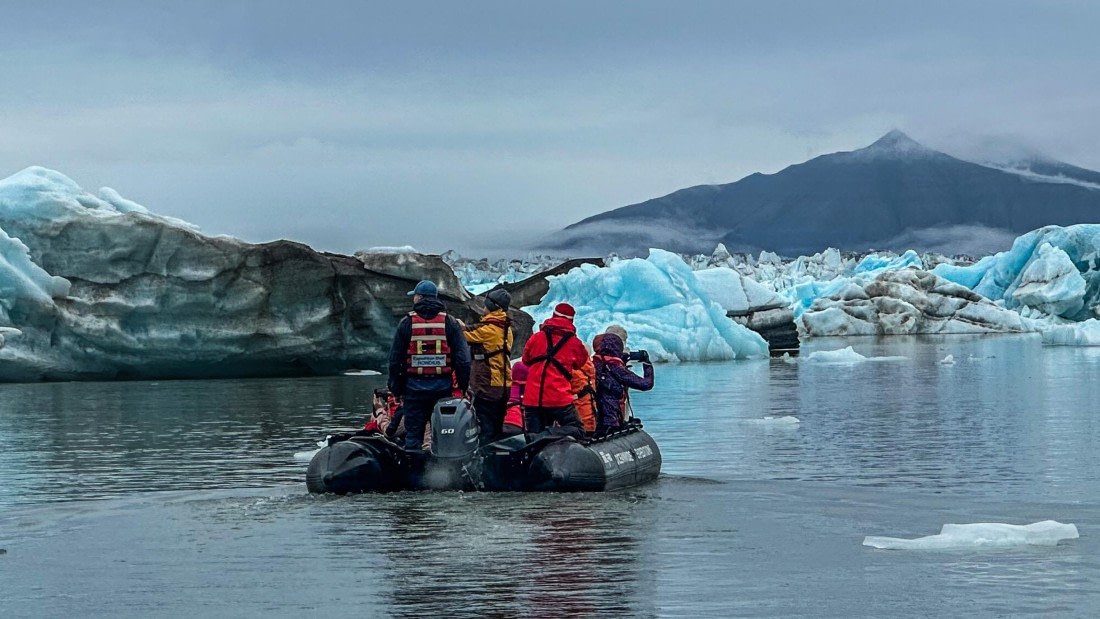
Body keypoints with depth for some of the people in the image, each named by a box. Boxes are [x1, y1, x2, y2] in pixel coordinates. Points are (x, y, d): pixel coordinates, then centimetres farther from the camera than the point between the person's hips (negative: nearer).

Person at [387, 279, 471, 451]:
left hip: (414, 386, -1)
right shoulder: (449, 322, 2)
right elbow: (463, 357, -1)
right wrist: (463, 385, 6)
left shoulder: (406, 323, 0)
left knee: (413, 434, 5)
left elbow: (395, 359, 2)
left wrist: (396, 389, 10)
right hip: (443, 386, 1)